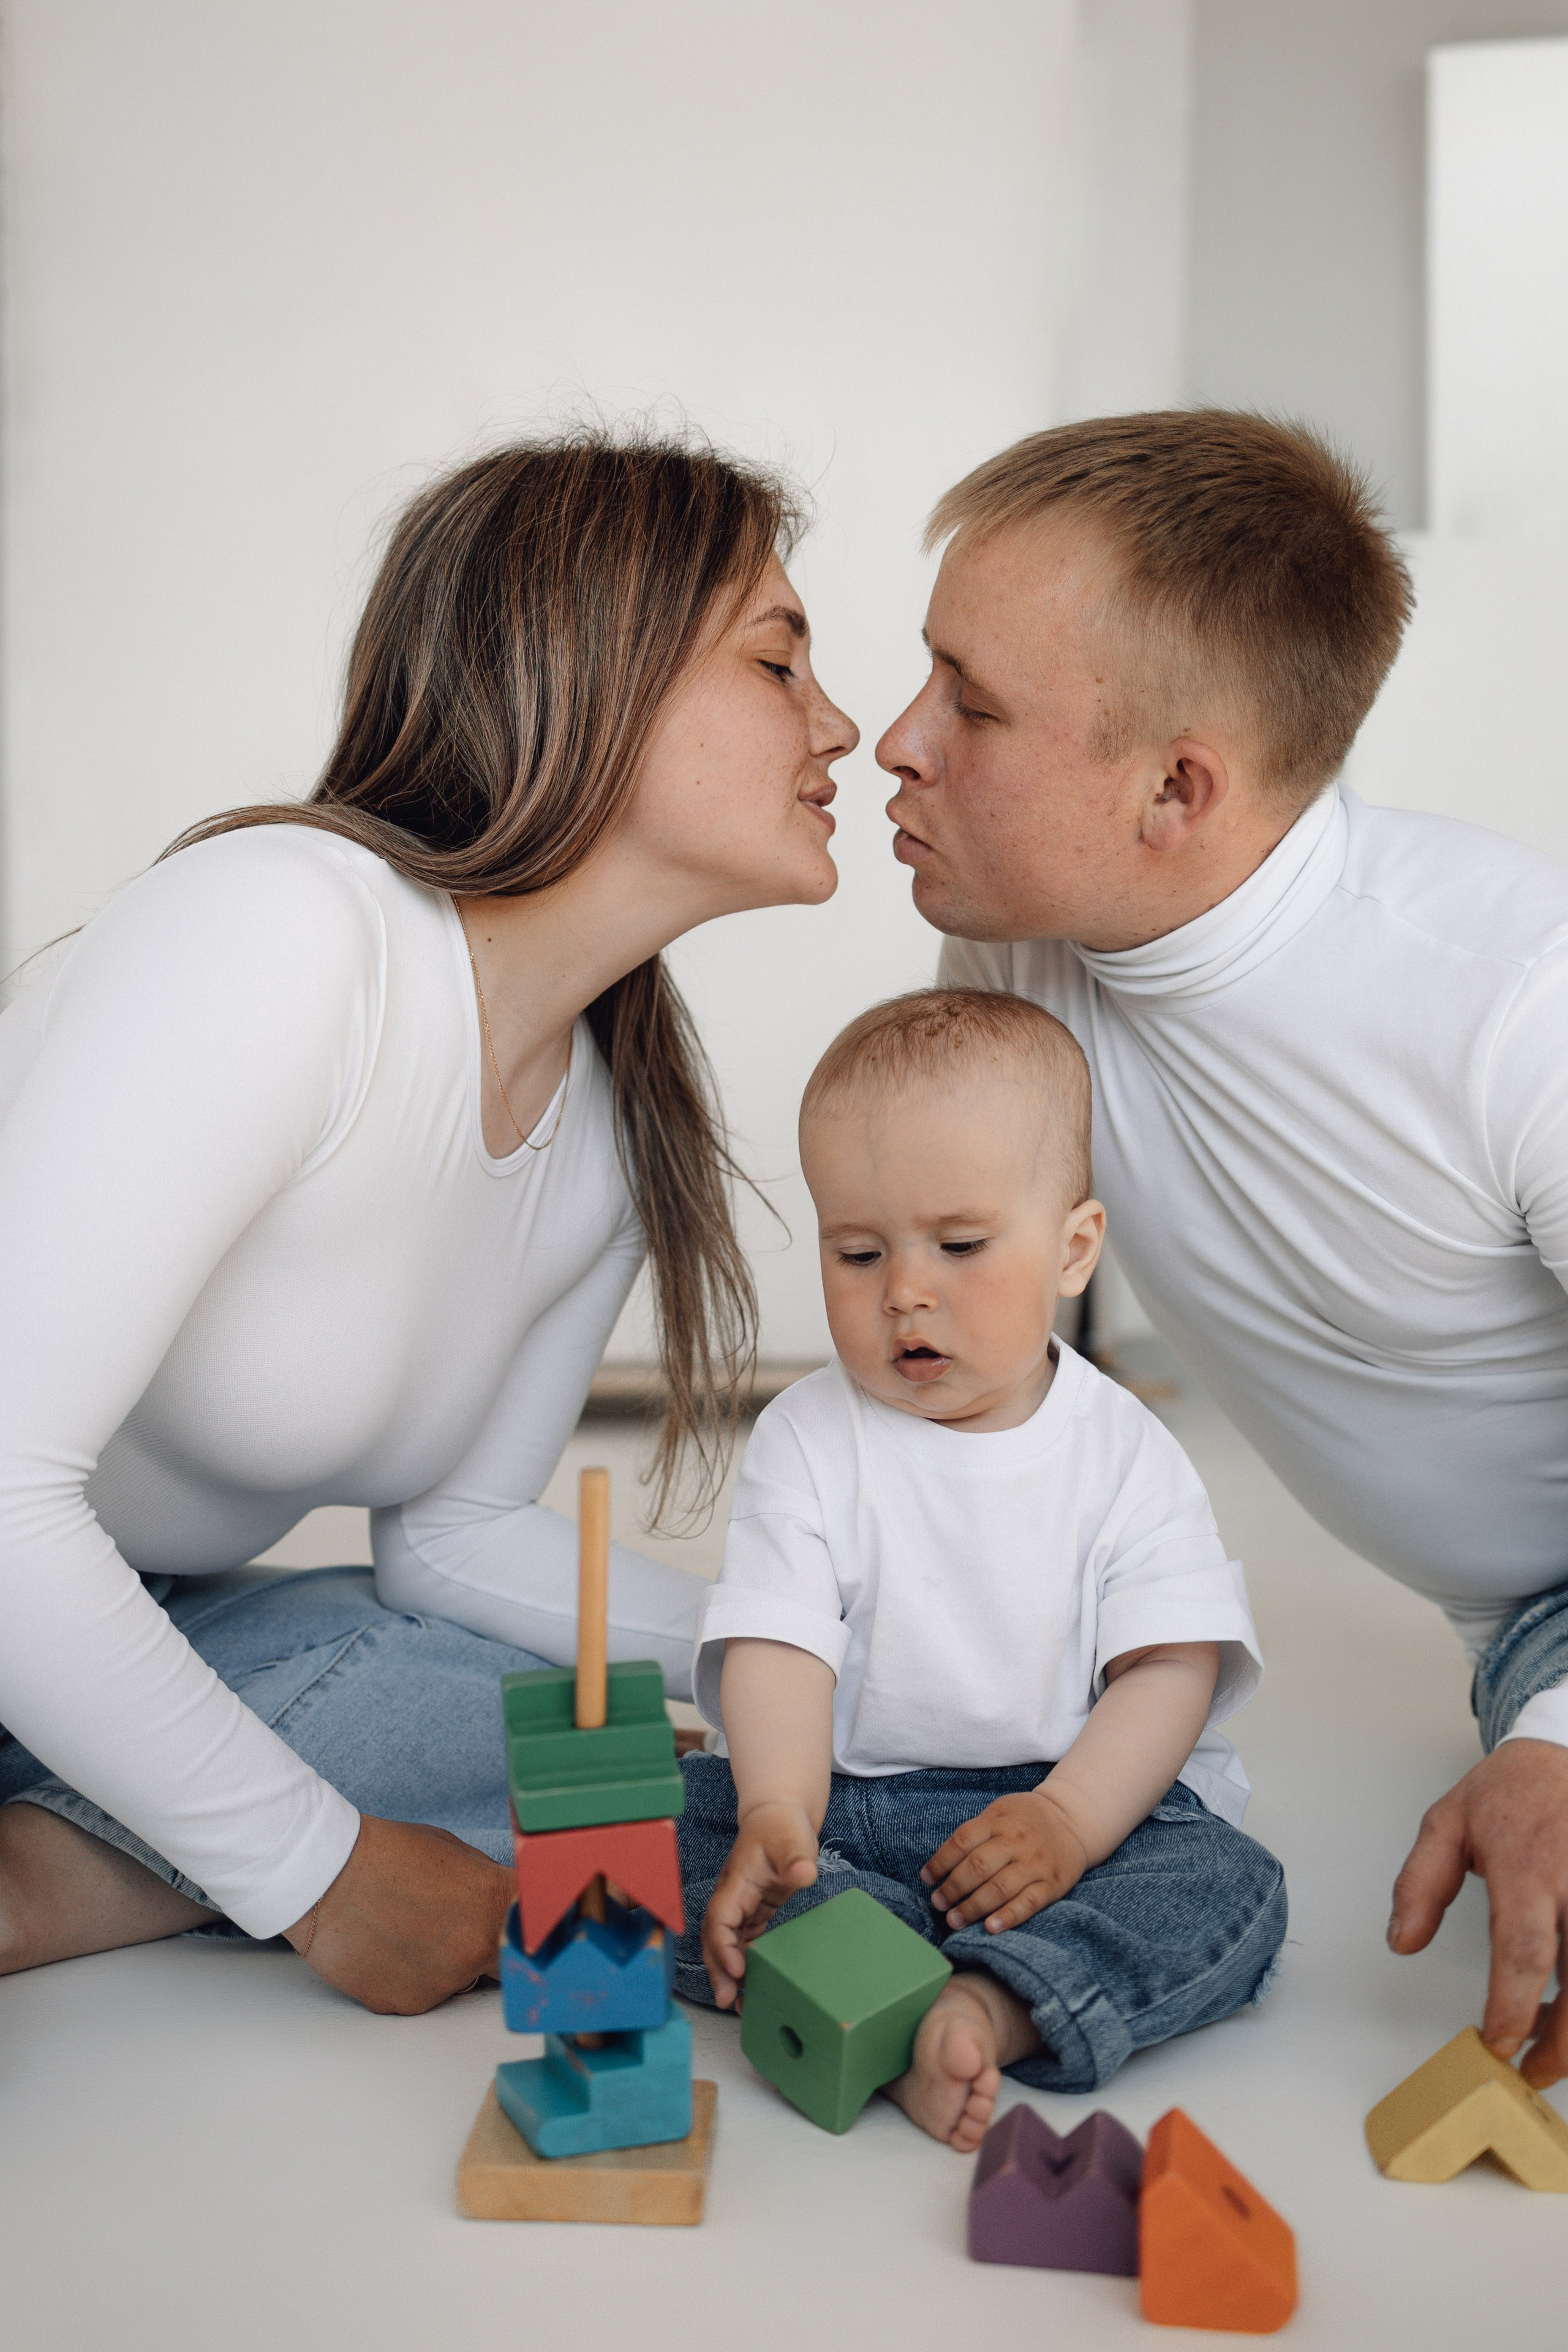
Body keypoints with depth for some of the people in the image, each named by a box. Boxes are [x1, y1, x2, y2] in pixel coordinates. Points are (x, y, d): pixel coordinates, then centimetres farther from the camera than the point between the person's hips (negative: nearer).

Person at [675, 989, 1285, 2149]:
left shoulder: (1127, 1455, -1)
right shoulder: (806, 1442, -1)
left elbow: (1171, 1668, -7)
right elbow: (778, 1648, -11)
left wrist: (1067, 1823, -25)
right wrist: (778, 1823, -30)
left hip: (1087, 1795, 0)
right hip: (842, 1803, 1)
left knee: (1232, 1887, -24)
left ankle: (987, 2006, -42)